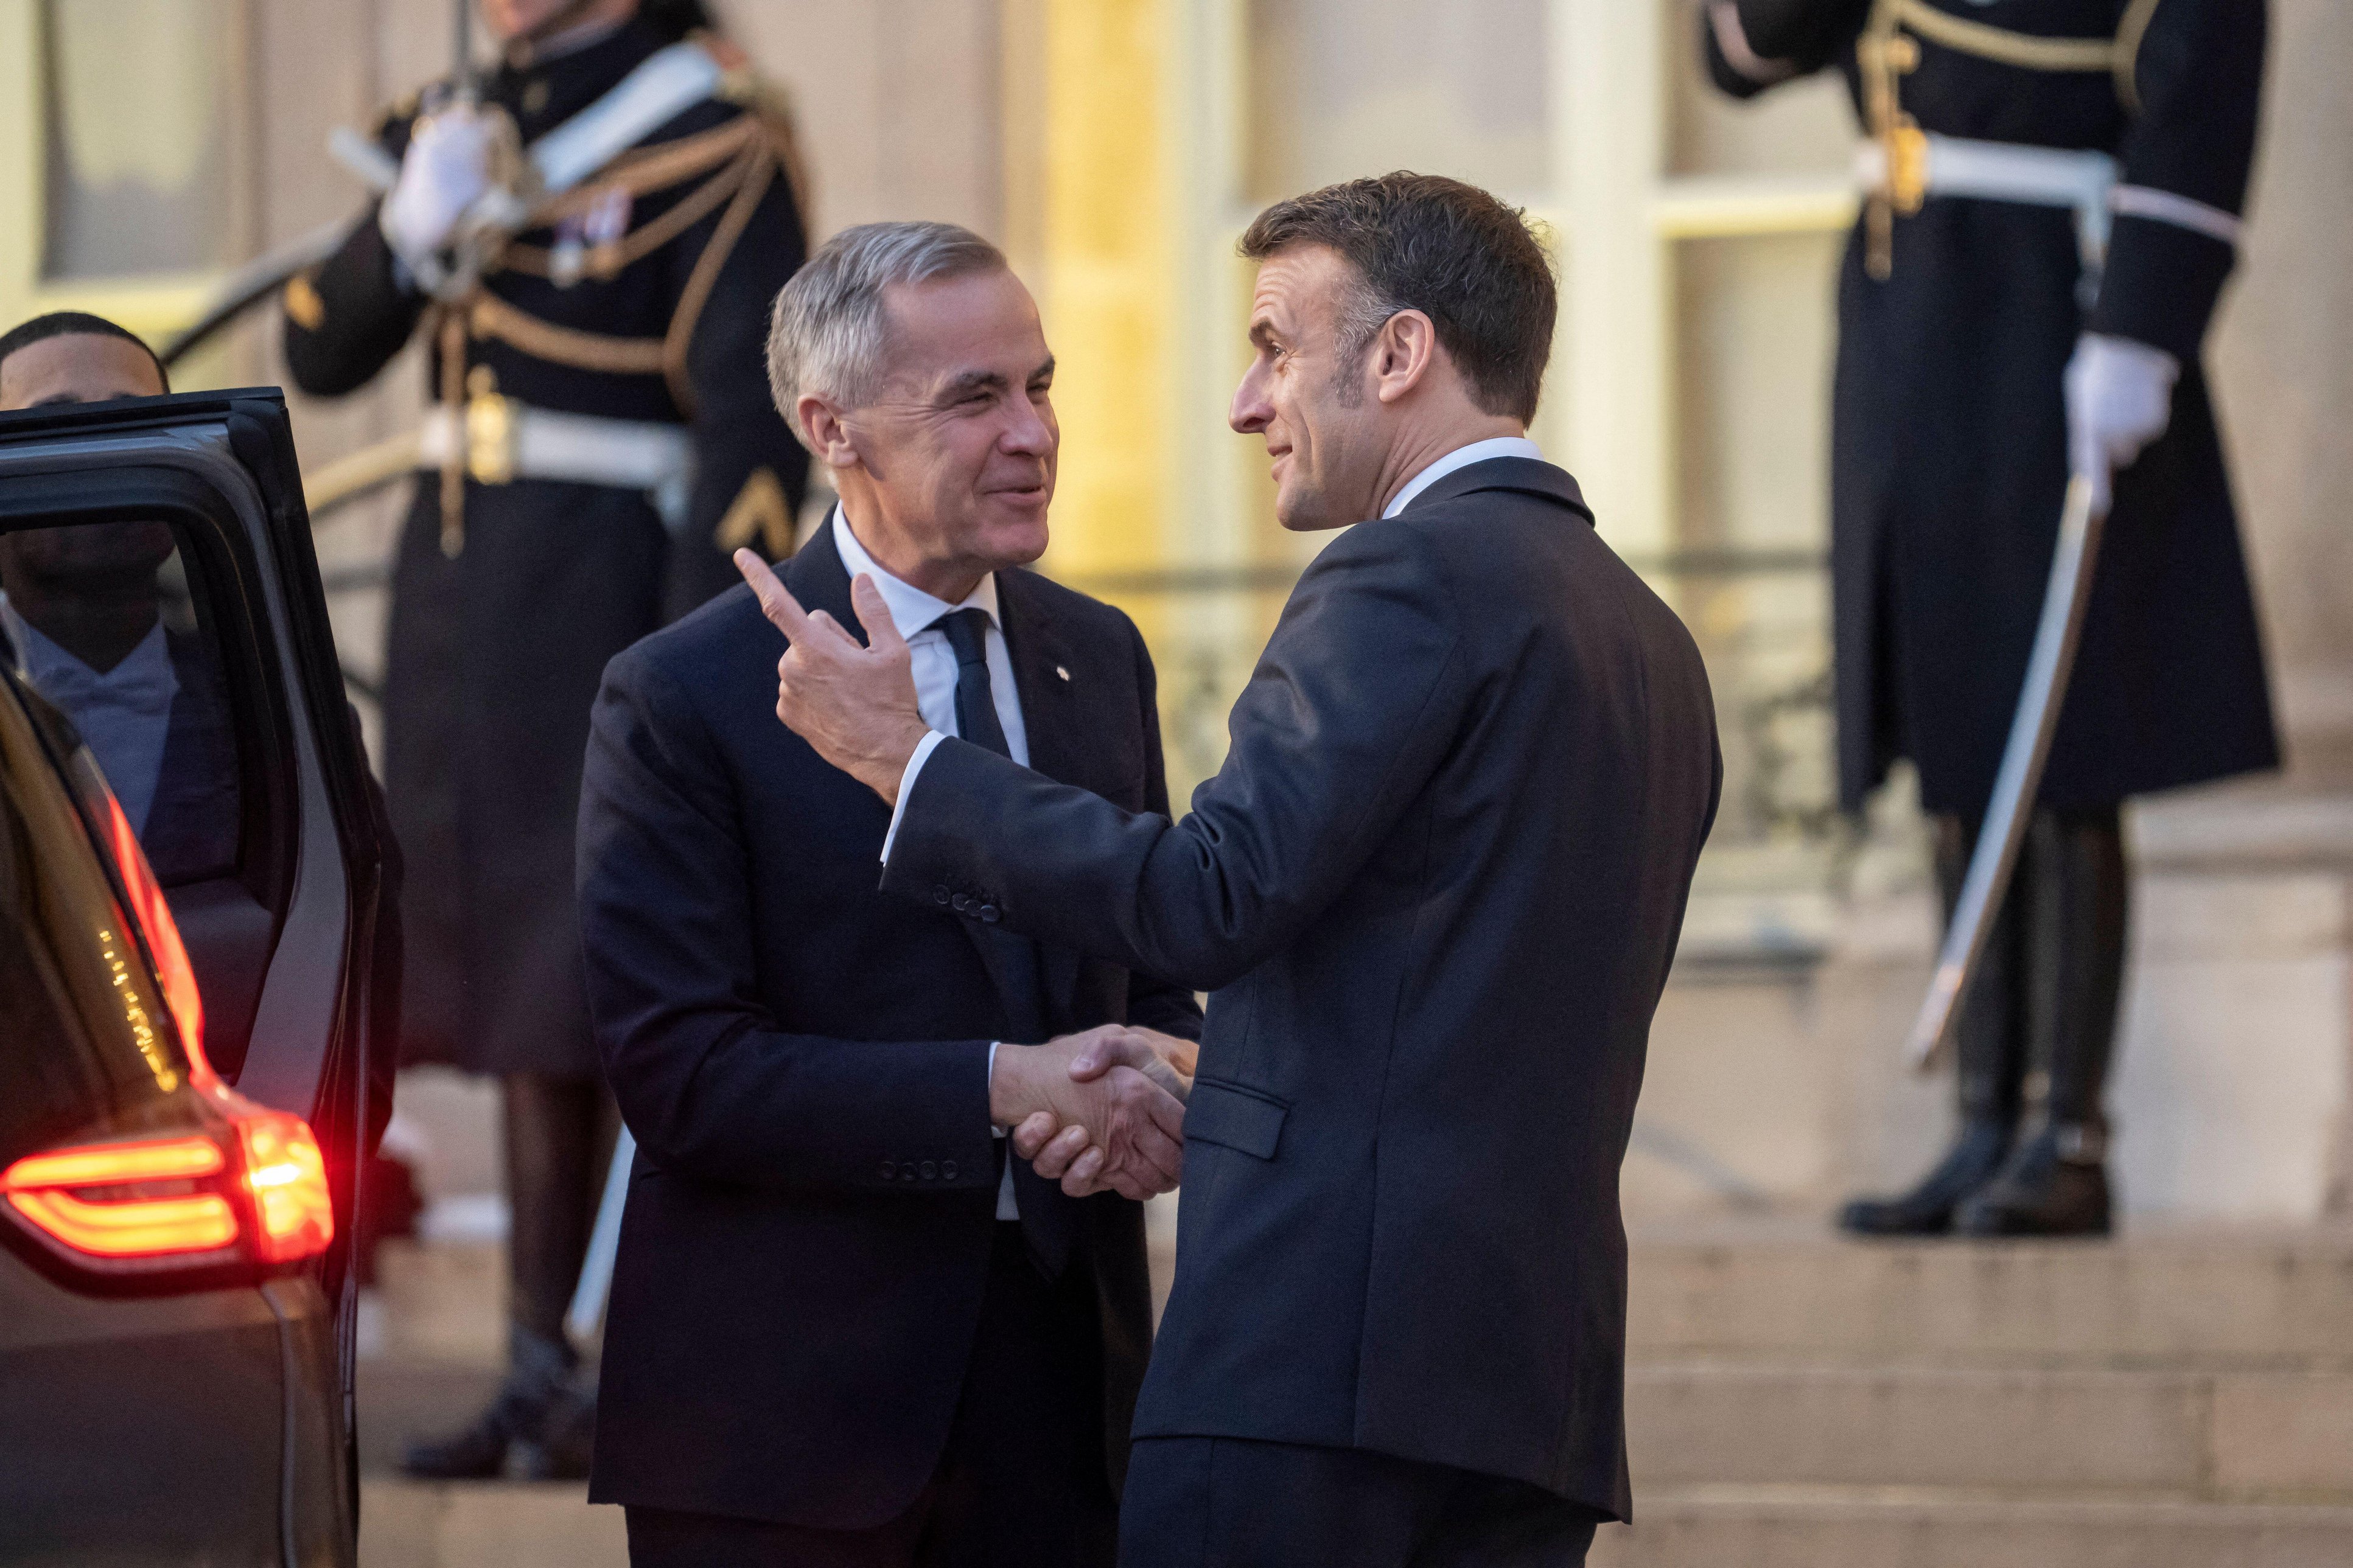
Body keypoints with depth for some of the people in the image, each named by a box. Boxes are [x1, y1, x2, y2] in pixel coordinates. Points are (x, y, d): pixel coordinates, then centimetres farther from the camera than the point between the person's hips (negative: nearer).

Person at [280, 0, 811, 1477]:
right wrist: (409, 229, -11)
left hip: (612, 604, -7)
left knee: (620, 989, -5)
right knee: (523, 990, 12)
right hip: (460, 598, 7)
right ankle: (544, 1369, 19)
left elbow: (753, 416, -16)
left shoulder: (715, 136, -12)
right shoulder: (464, 124, 11)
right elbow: (324, 351, 9)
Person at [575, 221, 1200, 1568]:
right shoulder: (683, 699, -7)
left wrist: (1173, 1092, -7)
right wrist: (1003, 1089, -20)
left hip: (1060, 1378, 5)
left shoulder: (1099, 658, 12)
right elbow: (679, 1074, -14)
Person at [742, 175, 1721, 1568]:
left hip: (1327, 1345, -9)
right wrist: (1185, 1096, 18)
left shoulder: (1413, 577, -7)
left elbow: (1215, 896, -14)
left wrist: (904, 757, -5)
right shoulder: (1652, 643, 21)